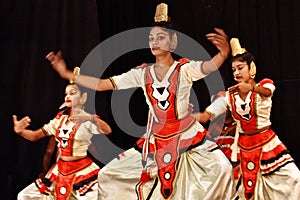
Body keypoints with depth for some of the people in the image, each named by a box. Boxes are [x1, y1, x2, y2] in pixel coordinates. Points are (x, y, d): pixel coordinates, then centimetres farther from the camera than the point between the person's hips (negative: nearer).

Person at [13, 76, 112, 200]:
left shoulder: (89, 119, -7)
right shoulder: (60, 119, 9)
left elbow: (107, 131, -27)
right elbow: (35, 136, 6)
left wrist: (91, 119, -46)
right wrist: (20, 131, -16)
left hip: (83, 171, -5)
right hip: (60, 171, 5)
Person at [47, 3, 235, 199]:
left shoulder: (184, 69, -9)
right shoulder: (142, 74, 2)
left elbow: (209, 66, -31)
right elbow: (101, 85, 1)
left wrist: (223, 54, -54)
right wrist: (67, 74, -5)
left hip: (187, 136, -4)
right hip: (155, 140, 4)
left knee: (221, 168, -27)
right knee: (108, 174, 5)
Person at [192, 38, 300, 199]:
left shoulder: (264, 86, -6)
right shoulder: (229, 96, 2)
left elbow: (267, 92, -33)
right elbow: (204, 117, -5)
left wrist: (252, 87, -55)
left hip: (267, 143, -2)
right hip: (243, 147, 3)